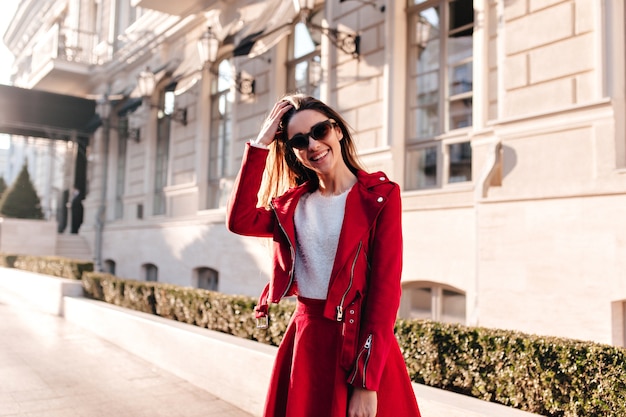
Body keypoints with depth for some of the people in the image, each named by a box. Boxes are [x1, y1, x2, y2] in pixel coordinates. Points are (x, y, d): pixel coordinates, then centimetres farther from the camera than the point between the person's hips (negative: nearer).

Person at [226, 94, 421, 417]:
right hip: (303, 340, 5)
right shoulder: (294, 203, 8)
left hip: (360, 343, -4)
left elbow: (386, 289, -12)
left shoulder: (380, 195, -8)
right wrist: (260, 145, -4)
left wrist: (367, 383, -16)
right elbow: (239, 220, -9)